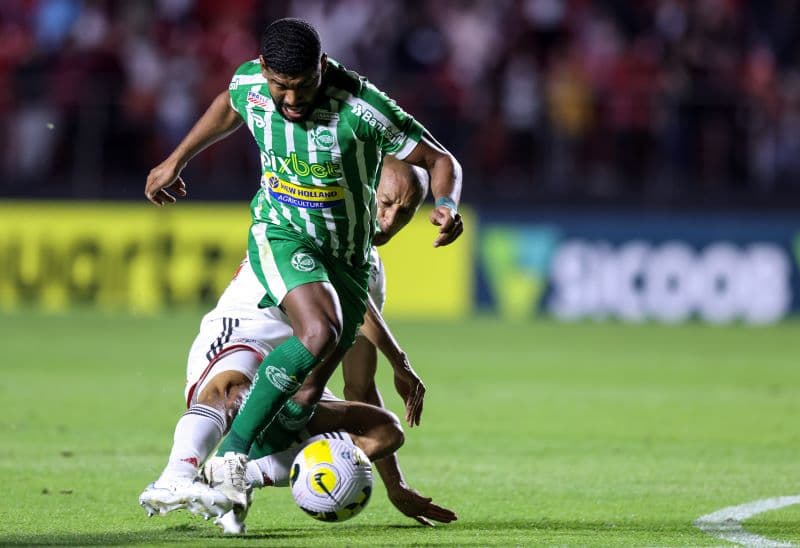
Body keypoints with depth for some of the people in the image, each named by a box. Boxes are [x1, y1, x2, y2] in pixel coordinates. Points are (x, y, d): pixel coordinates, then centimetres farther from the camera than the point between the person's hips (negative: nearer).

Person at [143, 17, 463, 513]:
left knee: (307, 397, -3)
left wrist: (446, 206, -32)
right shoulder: (248, 83, -10)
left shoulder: (362, 108, -22)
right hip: (280, 234, -1)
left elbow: (440, 161, -12)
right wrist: (176, 160, 22)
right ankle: (231, 454, -26)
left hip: (348, 257, 1)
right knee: (318, 334, -32)